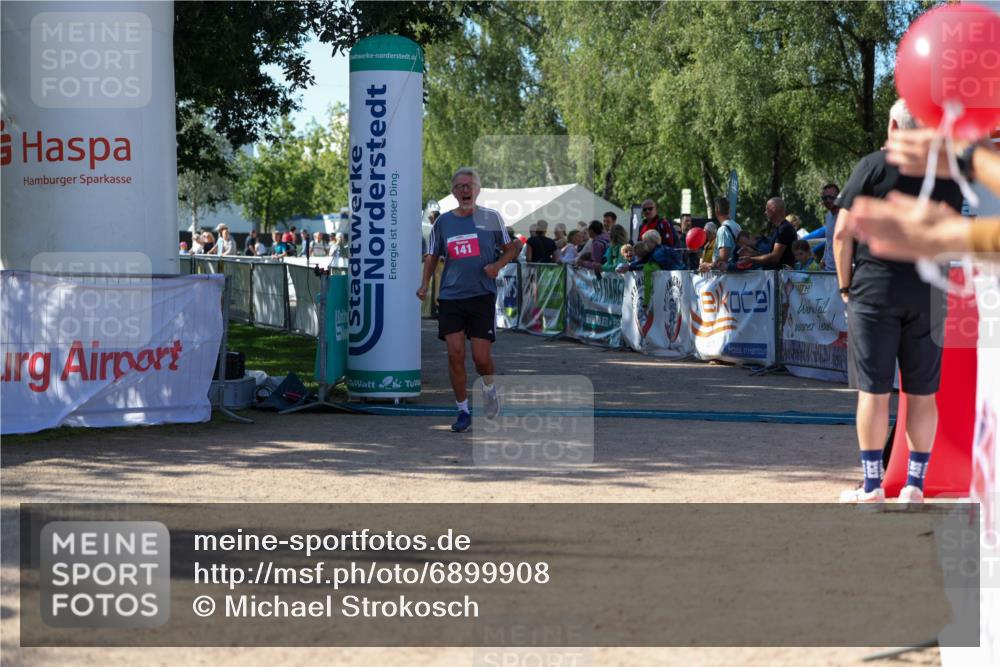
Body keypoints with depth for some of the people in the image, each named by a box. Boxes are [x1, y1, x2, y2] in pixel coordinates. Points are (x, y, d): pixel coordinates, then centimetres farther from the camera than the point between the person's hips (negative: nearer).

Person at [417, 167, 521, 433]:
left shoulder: (491, 217, 2)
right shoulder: (443, 221, 7)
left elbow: (511, 248, 10)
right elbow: (433, 255, 15)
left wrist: (497, 265, -10)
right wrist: (425, 284, 0)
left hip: (482, 294, -2)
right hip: (450, 297, 2)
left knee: (481, 357, -5)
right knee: (455, 354, -5)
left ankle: (489, 389, 29)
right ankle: (463, 411, 8)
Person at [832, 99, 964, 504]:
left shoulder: (873, 165, -3)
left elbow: (842, 233, -6)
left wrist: (845, 286, 2)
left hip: (876, 288, -3)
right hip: (929, 294, 3)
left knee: (873, 391, 1)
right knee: (922, 393, 8)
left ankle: (872, 486, 2)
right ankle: (915, 485, 11)